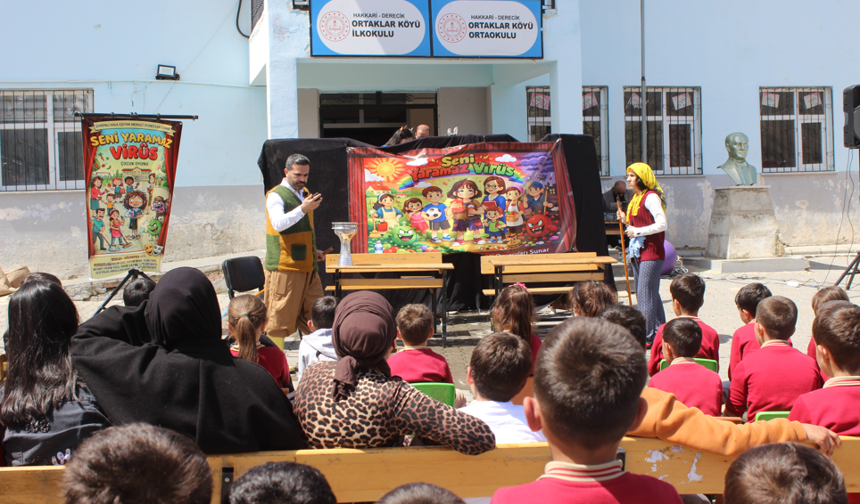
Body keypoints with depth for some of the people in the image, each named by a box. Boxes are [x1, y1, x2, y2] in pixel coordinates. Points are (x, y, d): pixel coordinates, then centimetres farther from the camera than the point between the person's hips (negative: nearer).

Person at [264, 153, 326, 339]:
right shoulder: (275, 196, -7)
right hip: (284, 266, -8)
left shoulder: (305, 194, 18)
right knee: (280, 316, -4)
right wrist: (302, 209, -36)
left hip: (307, 266, 8)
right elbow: (278, 224, -26)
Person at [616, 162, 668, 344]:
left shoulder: (651, 197, -13)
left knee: (645, 293, -10)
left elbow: (662, 225, -21)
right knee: (647, 293, 13)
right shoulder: (636, 197, 16)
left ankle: (647, 336, -8)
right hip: (638, 252, 10)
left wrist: (637, 231, -17)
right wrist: (626, 221, 6)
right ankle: (660, 331, 22)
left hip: (651, 252, -10)